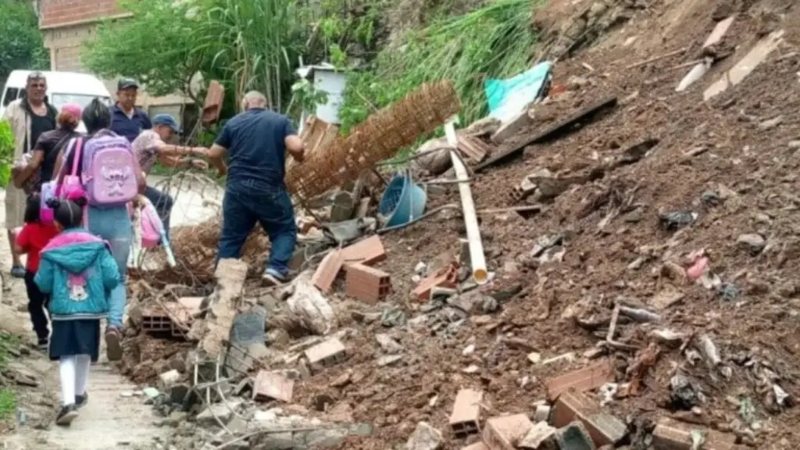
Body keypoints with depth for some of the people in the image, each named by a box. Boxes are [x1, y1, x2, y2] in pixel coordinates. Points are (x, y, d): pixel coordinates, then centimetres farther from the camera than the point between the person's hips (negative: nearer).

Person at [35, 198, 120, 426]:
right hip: (91, 309, 2)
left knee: (66, 356, 0)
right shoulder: (97, 246, -6)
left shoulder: (52, 251, -8)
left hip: (63, 311, -2)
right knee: (84, 353, 20)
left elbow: (43, 284, -3)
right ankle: (79, 394, 37)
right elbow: (112, 278, -9)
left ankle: (68, 402, -16)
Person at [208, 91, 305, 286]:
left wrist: (222, 169, 33)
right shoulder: (281, 121, 4)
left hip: (237, 188, 2)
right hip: (269, 188, -2)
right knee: (285, 230, 12)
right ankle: (276, 268, -7)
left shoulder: (233, 123, 11)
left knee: (231, 236, 12)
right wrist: (299, 158, 11)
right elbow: (297, 147, -12)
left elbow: (213, 154, 12)